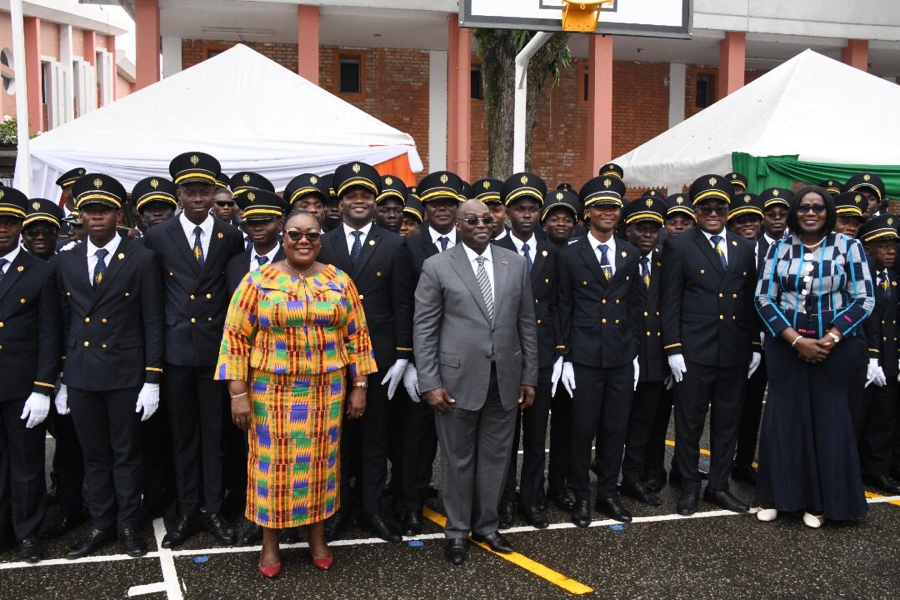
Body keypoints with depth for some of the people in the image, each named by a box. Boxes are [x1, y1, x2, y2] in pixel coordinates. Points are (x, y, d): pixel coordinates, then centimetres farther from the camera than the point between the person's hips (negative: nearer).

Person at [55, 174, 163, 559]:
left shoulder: (141, 260, -4)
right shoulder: (66, 263, 8)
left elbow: (153, 324, -5)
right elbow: (65, 323, 10)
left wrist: (152, 381, -8)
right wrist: (60, 380, 7)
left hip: (125, 373, -3)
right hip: (80, 375, 3)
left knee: (126, 454, 7)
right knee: (94, 455, 13)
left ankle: (129, 525, 21)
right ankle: (100, 524, 26)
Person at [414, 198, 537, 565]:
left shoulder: (515, 263, 7)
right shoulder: (437, 267, -3)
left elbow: (526, 324, 9)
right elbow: (424, 330, -4)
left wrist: (529, 376, 7)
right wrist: (430, 383, -10)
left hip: (505, 379, 3)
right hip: (458, 379, -3)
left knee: (496, 456, 12)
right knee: (458, 459, 8)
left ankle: (486, 526, 30)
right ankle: (457, 531, 25)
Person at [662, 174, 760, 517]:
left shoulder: (744, 248, 12)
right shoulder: (679, 247, -1)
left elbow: (751, 301, 14)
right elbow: (671, 303, -4)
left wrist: (755, 345, 9)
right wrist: (673, 349, -10)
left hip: (735, 352, 4)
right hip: (694, 352, -4)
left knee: (728, 423, 11)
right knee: (689, 423, 4)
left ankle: (718, 487, 24)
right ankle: (689, 488, 17)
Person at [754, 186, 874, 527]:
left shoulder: (848, 247, -1)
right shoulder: (779, 249, 3)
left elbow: (864, 300, -3)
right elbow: (763, 299, -1)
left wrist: (829, 339, -13)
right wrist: (796, 339, -11)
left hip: (833, 346, -1)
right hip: (785, 344, 1)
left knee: (829, 421, 4)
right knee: (783, 419, 4)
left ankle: (820, 502, 17)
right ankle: (778, 496, 17)